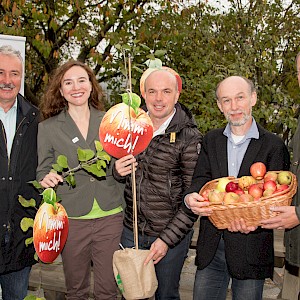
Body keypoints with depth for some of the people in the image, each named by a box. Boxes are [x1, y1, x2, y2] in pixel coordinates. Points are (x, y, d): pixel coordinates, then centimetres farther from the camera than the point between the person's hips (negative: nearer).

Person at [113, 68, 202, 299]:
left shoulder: (189, 138, -14)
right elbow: (120, 172, 14)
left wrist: (167, 239, -16)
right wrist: (118, 170, -10)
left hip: (172, 235, -4)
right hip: (131, 230, 4)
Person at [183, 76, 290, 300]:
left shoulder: (274, 146, -4)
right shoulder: (211, 140, 8)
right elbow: (201, 179, 0)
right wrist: (190, 198, -23)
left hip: (251, 250, -3)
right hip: (211, 246, 3)